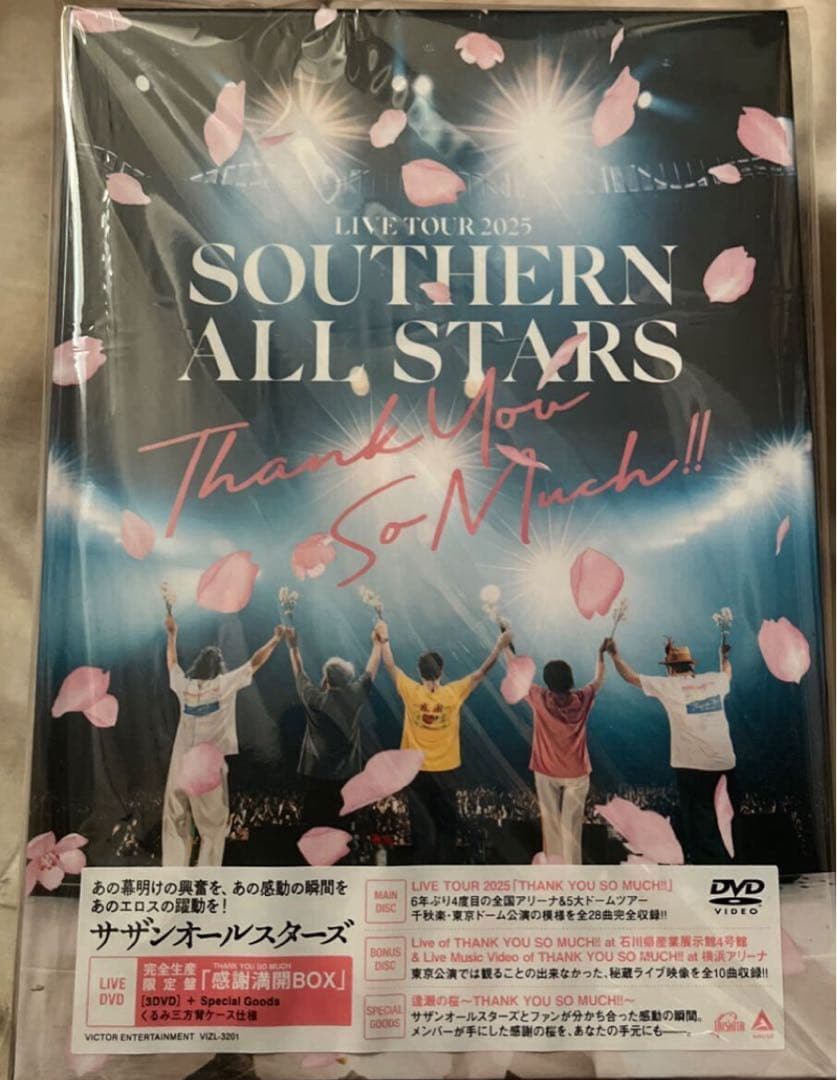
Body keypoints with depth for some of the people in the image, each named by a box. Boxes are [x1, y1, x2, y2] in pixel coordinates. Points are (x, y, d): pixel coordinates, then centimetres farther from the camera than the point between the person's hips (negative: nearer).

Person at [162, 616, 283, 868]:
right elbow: (255, 661, 2)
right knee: (212, 829, 7)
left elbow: (171, 662, 23)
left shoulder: (183, 685, 3)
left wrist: (172, 634, 37)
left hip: (181, 766, 3)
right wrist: (276, 639, 15)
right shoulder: (225, 684, -6)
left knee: (175, 826, 10)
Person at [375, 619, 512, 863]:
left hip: (417, 771, 0)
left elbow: (390, 666, 2)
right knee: (447, 825, 13)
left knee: (422, 826, 6)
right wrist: (499, 646, 2)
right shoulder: (454, 693, -10)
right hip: (447, 770, 0)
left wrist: (385, 639, 13)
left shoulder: (411, 692, -11)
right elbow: (482, 671, -3)